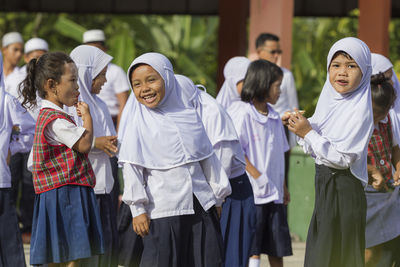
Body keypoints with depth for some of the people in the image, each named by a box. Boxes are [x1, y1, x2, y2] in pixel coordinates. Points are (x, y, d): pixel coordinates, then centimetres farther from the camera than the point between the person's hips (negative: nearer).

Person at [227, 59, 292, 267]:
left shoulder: (274, 117, 15)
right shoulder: (243, 114, -9)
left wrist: (282, 188, 18)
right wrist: (258, 176, -16)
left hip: (274, 195, 7)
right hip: (252, 194, -7)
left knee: (277, 250, 9)